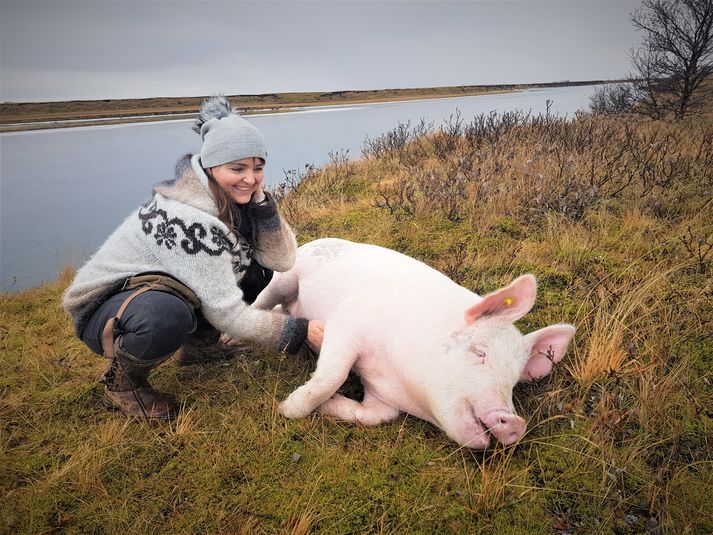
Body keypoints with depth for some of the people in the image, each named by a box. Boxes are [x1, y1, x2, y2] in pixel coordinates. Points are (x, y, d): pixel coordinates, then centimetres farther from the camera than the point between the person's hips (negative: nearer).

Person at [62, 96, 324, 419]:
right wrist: (299, 331, -23)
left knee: (256, 269, -2)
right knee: (167, 316, -40)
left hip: (163, 289, 8)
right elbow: (226, 313, -30)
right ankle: (122, 382, -7)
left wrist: (259, 200, -23)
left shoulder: (232, 196, -8)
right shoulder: (188, 217, -32)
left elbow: (282, 260, -11)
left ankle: (199, 343, 13)